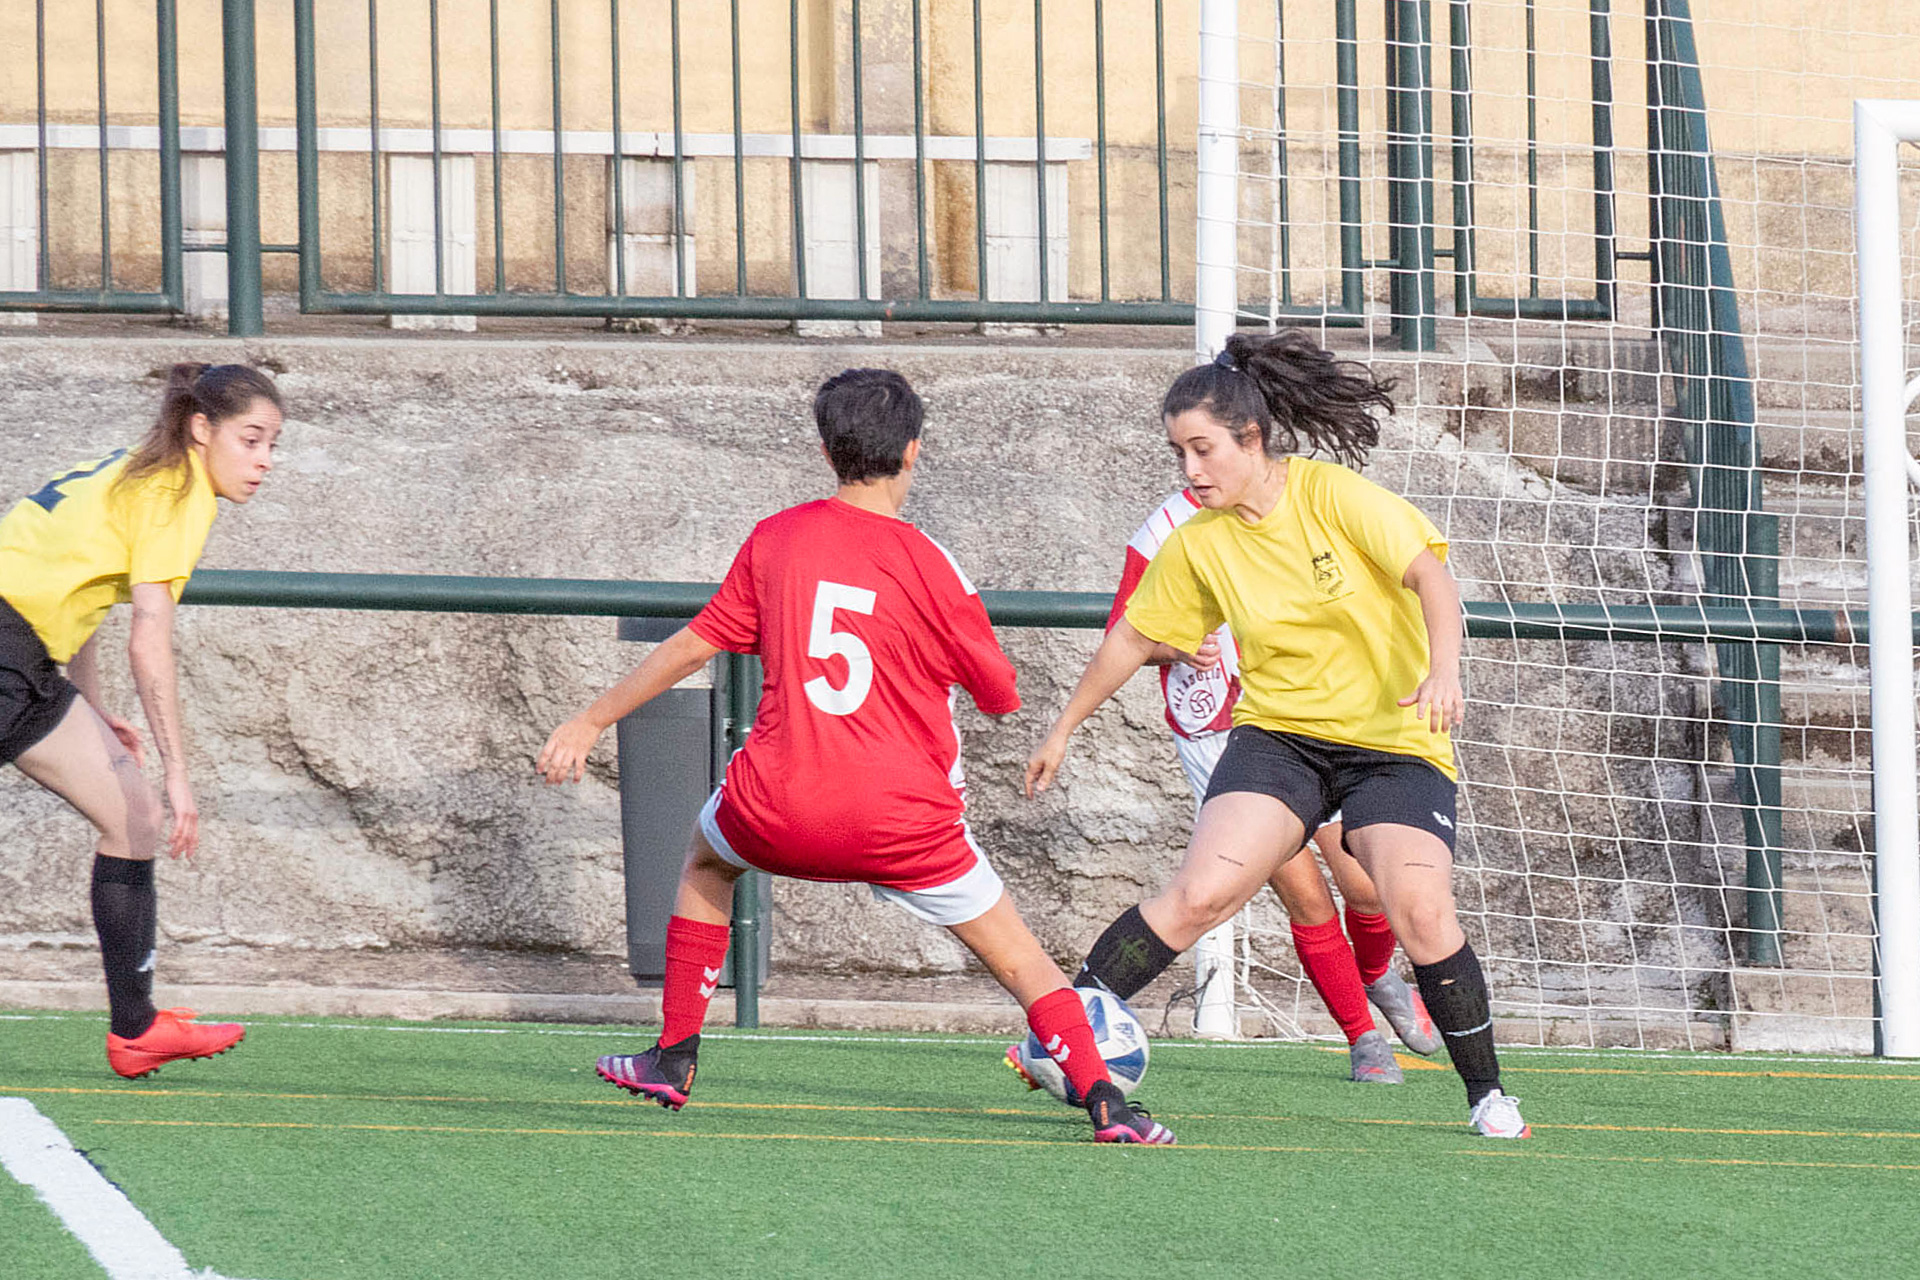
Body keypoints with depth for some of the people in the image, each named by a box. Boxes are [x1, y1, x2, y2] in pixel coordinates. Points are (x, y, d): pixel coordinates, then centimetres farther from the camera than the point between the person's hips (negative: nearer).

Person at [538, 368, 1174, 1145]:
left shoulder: (774, 540, 2)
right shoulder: (929, 565, -7)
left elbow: (693, 646, 8)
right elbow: (1001, 696, 3)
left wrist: (590, 723, 20)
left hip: (779, 810, 2)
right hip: (904, 819, -2)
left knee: (706, 862, 34)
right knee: (1018, 958, 8)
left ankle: (673, 1062, 33)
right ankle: (1103, 1101, -6)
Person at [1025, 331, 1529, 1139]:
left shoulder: (1331, 494, -11)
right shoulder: (1198, 545, 1)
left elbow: (1428, 572, -18)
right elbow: (1133, 636, 15)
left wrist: (1443, 671, -35)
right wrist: (1064, 729, 21)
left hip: (1393, 739, -2)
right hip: (1278, 733, 3)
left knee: (1420, 911, -21)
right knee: (1201, 892, -19)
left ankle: (1486, 1095, -4)